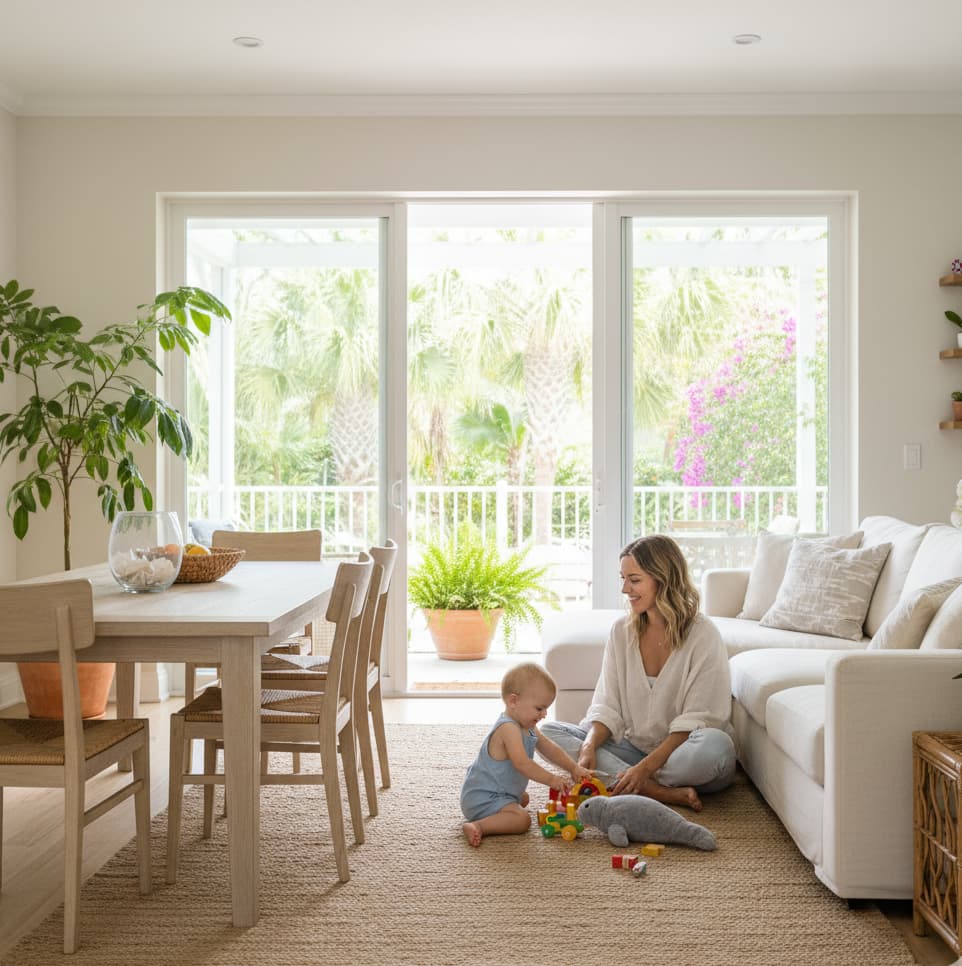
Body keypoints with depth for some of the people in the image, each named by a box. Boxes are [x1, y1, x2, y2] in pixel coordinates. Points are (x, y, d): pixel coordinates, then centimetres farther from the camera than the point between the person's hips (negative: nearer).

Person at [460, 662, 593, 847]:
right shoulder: (509, 728, -25)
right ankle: (478, 827, -27)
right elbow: (522, 763, -35)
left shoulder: (527, 727, 8)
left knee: (524, 799, 35)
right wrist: (551, 779, -33)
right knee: (521, 819, -27)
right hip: (482, 797, -11)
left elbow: (548, 748, 16)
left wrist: (573, 767, 5)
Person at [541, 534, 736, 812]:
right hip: (635, 747, 5)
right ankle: (661, 792, -24)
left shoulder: (702, 635, -11)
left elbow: (695, 721, -16)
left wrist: (646, 767, -26)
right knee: (548, 732, -13)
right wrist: (589, 747, -20)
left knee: (715, 745, -38)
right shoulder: (622, 630, 4)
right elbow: (608, 706, 0)